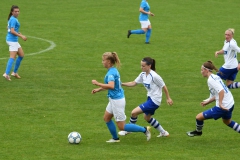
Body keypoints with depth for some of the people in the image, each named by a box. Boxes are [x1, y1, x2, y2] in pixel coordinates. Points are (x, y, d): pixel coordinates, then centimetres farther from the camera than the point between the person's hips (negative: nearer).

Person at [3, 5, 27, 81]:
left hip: (14, 40, 10)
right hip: (12, 40, -10)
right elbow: (12, 31, -24)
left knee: (21, 55, 15)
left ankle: (15, 72, 19)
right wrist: (21, 36, -22)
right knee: (12, 57, -12)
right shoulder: (13, 19, -17)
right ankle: (7, 74, -18)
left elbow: (9, 28, 25)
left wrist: (18, 33, 19)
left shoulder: (11, 19, 12)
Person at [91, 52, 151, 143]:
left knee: (121, 126, -1)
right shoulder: (114, 70, 7)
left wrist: (97, 84, -31)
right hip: (114, 99, 10)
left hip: (117, 100, -10)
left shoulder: (111, 73, -22)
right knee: (106, 118, 21)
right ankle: (115, 138, 29)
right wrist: (98, 90, 19)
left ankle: (144, 130, 3)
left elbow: (111, 86, -37)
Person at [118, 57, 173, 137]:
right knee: (147, 117, 25)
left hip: (154, 101, -9)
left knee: (134, 112, -12)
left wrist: (168, 98, -5)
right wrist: (122, 84, -7)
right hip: (150, 98, 9)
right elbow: (133, 83, 6)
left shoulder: (154, 76, -23)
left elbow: (164, 87, -13)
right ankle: (163, 132, 37)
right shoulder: (143, 74, 0)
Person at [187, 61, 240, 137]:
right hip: (231, 104, 10)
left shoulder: (210, 80, -16)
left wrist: (220, 104, -29)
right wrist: (207, 102, 22)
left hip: (223, 107, -10)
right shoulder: (216, 77, 12)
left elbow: (221, 91, -30)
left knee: (199, 117, 2)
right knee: (227, 121, 39)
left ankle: (198, 131, 30)